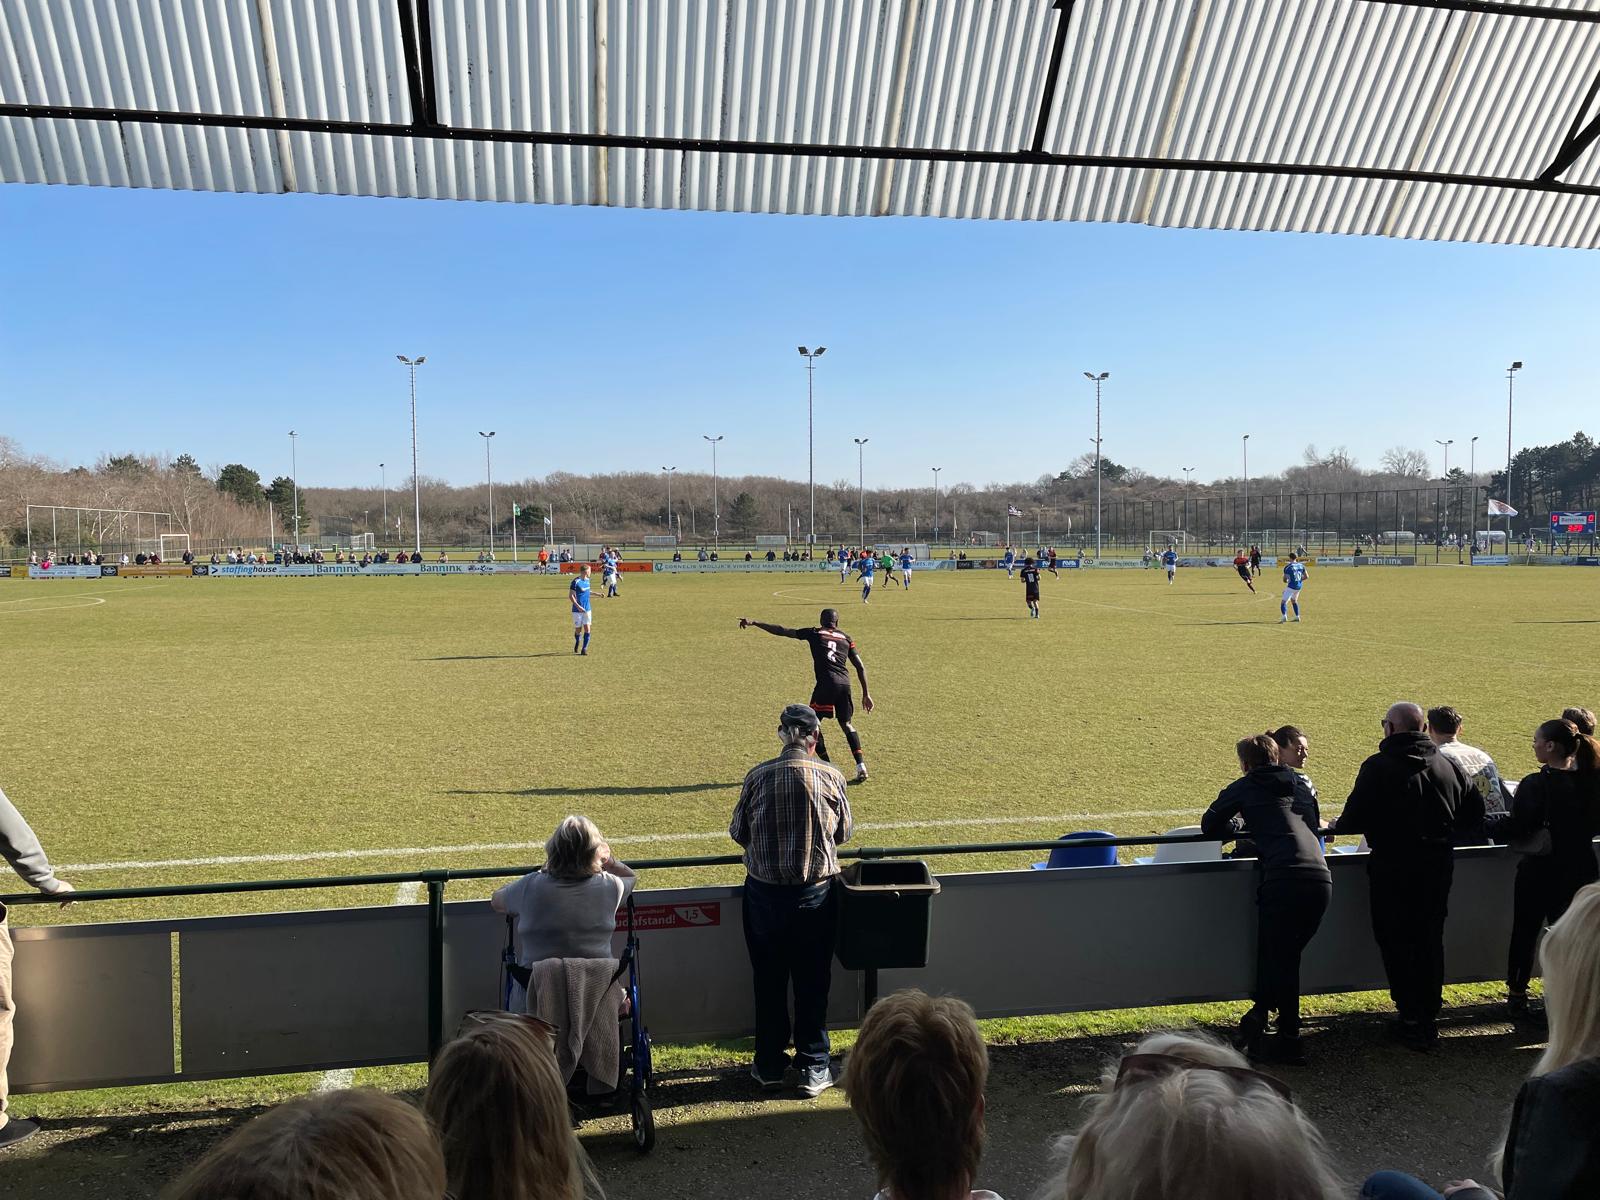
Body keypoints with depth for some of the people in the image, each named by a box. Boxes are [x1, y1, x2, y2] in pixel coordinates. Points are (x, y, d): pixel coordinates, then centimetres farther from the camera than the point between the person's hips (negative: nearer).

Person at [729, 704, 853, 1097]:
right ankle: (814, 1069, 20)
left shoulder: (758, 776, -7)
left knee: (768, 980, 15)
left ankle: (769, 1065, 26)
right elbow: (844, 832, 3)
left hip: (764, 892, 1)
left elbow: (739, 832, 2)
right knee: (812, 982, 12)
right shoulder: (830, 776, -8)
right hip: (815, 892, 0)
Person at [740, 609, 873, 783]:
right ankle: (861, 766, 7)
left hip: (826, 683, -4)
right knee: (847, 724, 19)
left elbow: (781, 631, 11)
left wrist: (753, 623, 17)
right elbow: (860, 667, 16)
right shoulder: (845, 637, 20)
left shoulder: (814, 633, 12)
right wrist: (866, 693, 21)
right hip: (845, 684, 4)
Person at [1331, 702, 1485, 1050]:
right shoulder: (1448, 765, 6)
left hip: (1393, 866, -5)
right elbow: (1475, 812, 13)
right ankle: (1430, 1016, 21)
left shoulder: (1378, 767, -12)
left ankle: (1413, 1019, 5)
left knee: (1396, 940, 4)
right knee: (1430, 939, 15)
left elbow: (1355, 818, -15)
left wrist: (1336, 825, 6)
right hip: (1439, 864, 6)